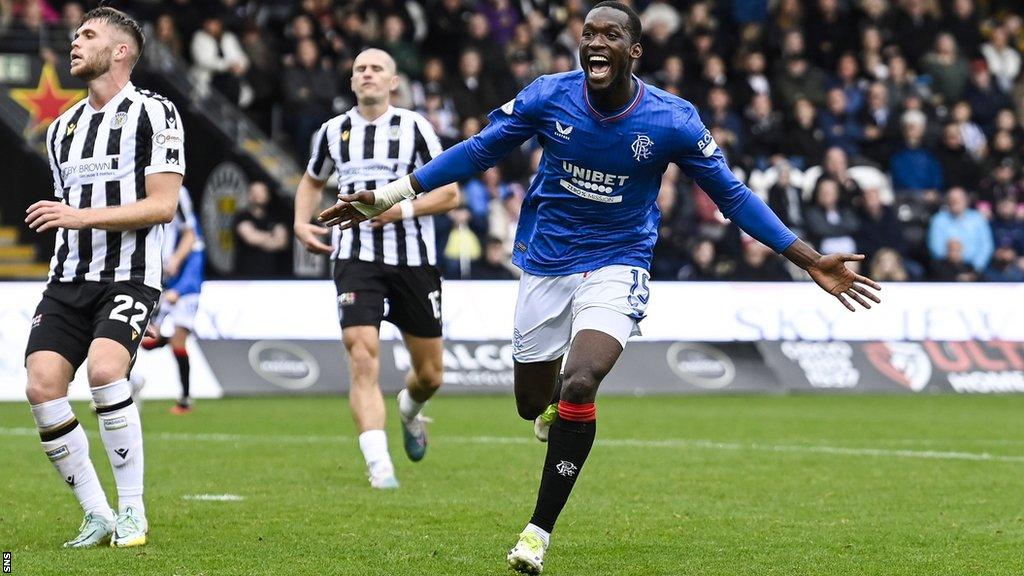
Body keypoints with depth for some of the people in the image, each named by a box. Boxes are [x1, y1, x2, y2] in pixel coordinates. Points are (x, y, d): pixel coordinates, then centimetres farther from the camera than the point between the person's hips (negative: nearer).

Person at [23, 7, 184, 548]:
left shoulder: (153, 113, -2)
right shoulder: (62, 128, 20)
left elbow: (162, 205, -10)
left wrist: (82, 216, -16)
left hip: (129, 276, -6)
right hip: (68, 279, 6)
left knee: (104, 369, -29)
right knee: (41, 386, -13)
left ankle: (132, 510, -15)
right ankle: (97, 517, -1)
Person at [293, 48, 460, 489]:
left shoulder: (413, 127, 0)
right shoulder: (333, 132, 9)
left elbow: (450, 193, 0)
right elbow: (312, 181, 28)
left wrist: (402, 209, -15)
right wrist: (302, 222, 10)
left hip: (413, 260, -1)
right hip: (356, 259, 1)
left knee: (429, 374, 8)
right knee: (363, 360, -19)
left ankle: (409, 411, 45)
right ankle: (378, 465, -22)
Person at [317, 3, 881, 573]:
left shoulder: (672, 120, -13)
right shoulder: (548, 96, -10)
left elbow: (732, 194, -3)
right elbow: (480, 151, 2)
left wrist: (812, 261, -7)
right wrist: (384, 197, 1)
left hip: (617, 268, -3)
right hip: (545, 265, 3)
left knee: (579, 385, -26)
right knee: (534, 405, 10)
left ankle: (540, 530, -13)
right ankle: (558, 409, 52)